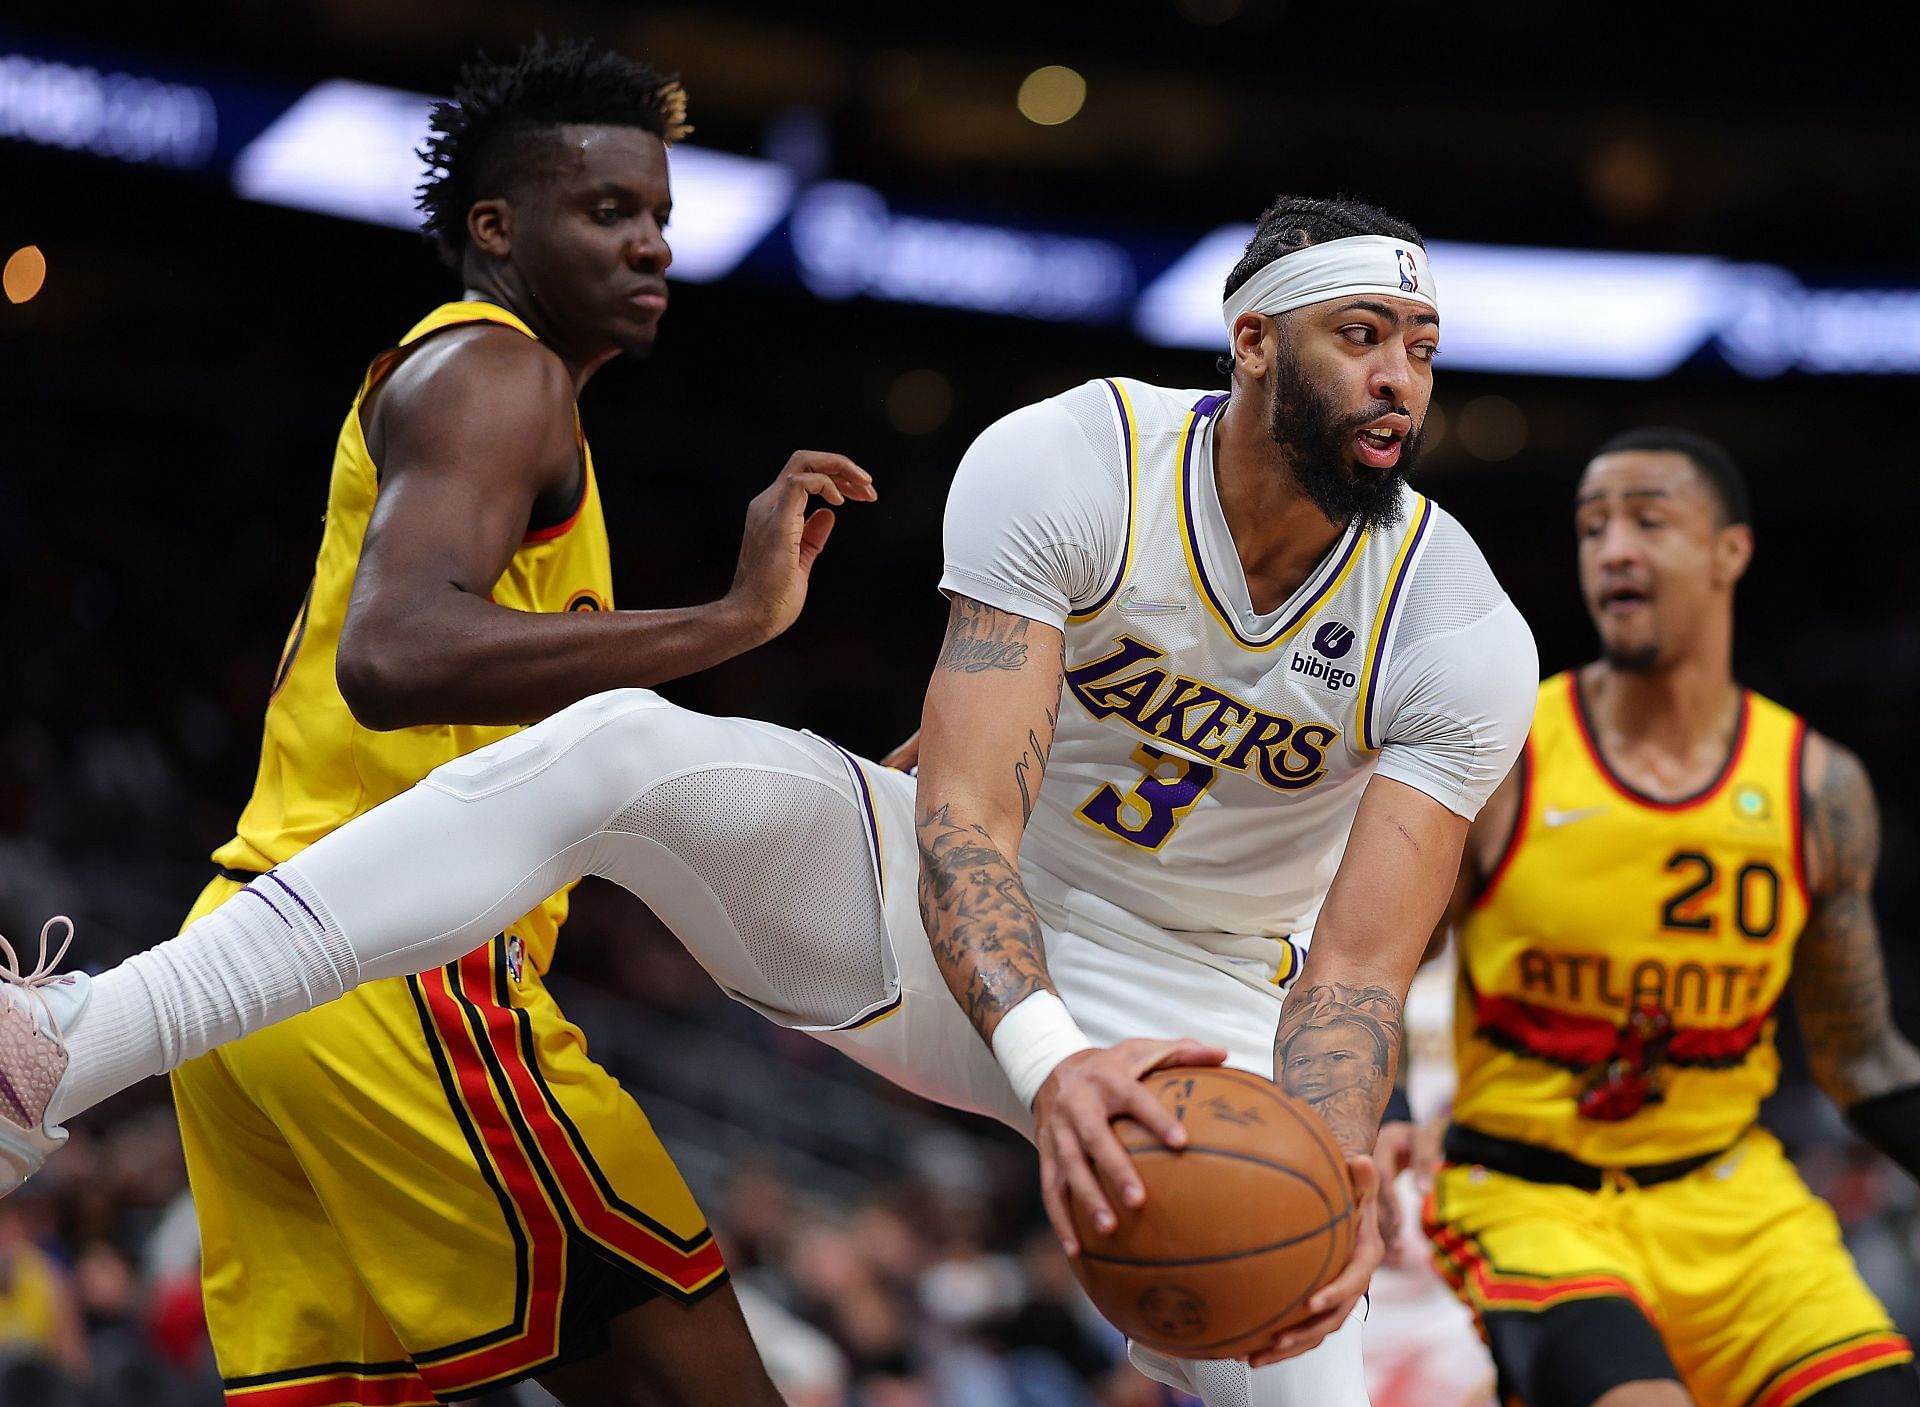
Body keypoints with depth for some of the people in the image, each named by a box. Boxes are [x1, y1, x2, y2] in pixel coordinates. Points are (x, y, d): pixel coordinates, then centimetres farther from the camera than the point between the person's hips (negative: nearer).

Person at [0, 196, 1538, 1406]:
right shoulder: (1073, 465, -21)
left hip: (1193, 1007, 1)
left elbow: (1359, 962, -25)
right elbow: (964, 807, -31)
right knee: (625, 752, -29)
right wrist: (1045, 1056, -51)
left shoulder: (1462, 632, -17)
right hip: (951, 915, -1)